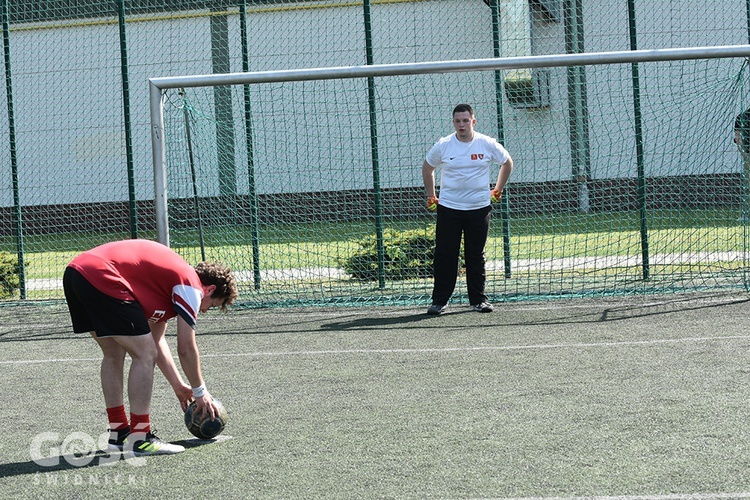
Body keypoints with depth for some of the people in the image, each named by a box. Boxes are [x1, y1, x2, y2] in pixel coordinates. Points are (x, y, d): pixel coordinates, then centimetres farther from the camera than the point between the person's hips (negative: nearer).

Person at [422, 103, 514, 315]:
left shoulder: (487, 144, -2)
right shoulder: (443, 145, -2)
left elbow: (507, 162, 15)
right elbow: (427, 168, 15)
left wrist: (498, 190, 15)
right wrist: (431, 195, 15)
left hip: (479, 208, 0)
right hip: (448, 208, 0)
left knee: (476, 256, 6)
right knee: (445, 256, -1)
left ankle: (478, 299, 15)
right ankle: (439, 301, 5)